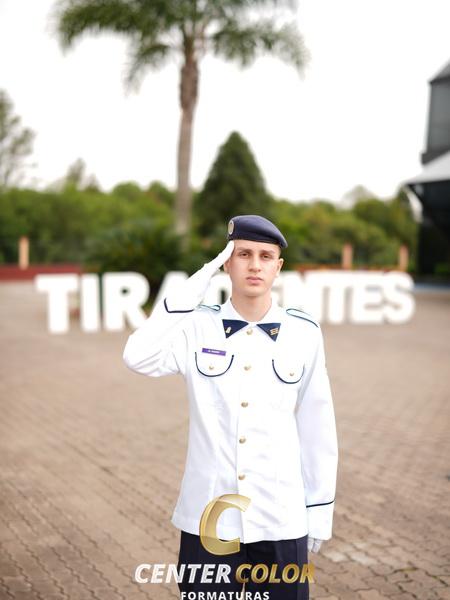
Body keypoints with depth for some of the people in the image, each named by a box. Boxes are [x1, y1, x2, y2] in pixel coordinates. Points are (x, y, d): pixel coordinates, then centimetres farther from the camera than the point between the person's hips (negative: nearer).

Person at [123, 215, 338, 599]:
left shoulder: (303, 333, -4)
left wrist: (320, 509, 5)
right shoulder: (199, 327, -4)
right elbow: (139, 358, -23)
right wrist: (193, 289, -18)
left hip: (281, 520, 1)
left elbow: (317, 426, 2)